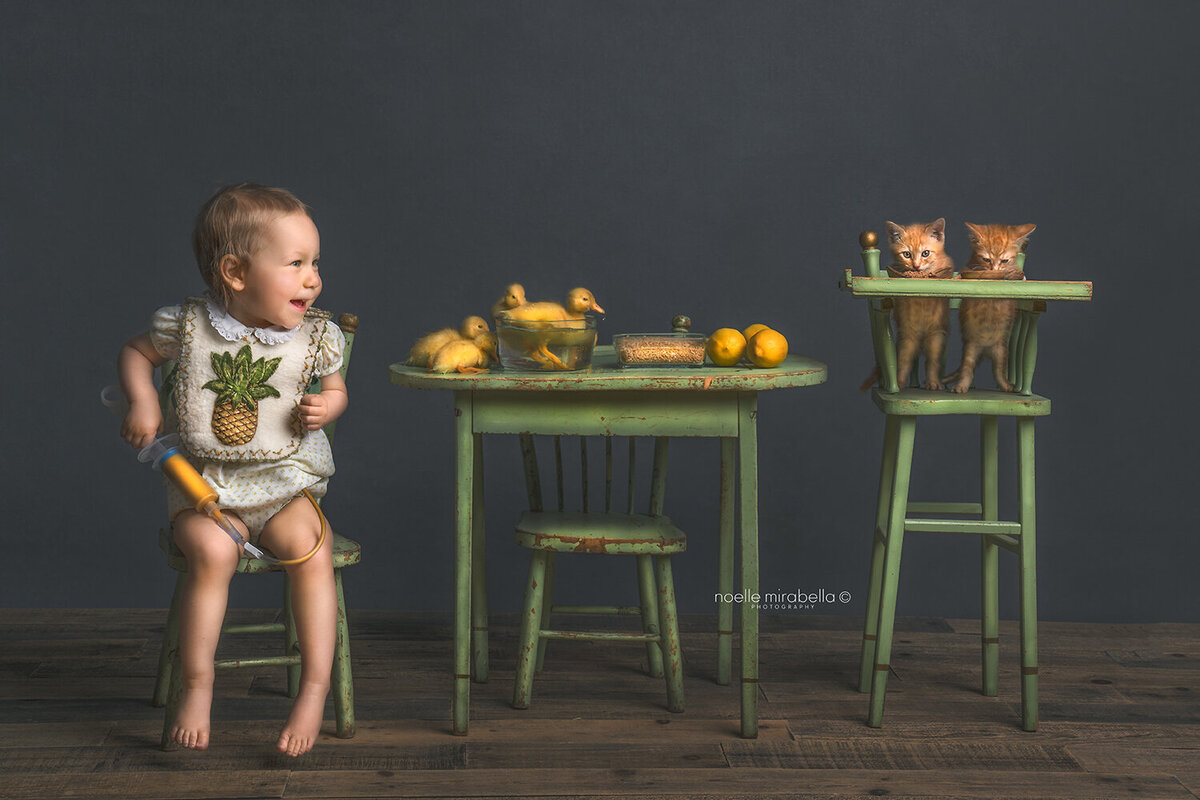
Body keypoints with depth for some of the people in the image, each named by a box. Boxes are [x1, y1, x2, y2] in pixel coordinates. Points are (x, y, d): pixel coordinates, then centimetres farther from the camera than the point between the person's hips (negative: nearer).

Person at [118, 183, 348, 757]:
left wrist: (325, 408, -7)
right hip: (203, 485, -1)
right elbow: (135, 351, 13)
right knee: (212, 551, -30)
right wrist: (142, 402, -5)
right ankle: (197, 683, -16)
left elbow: (336, 390, 16)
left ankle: (315, 687, -18)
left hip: (285, 483, 1)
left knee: (310, 546, -27)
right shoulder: (188, 325, -5)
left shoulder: (315, 336, -1)